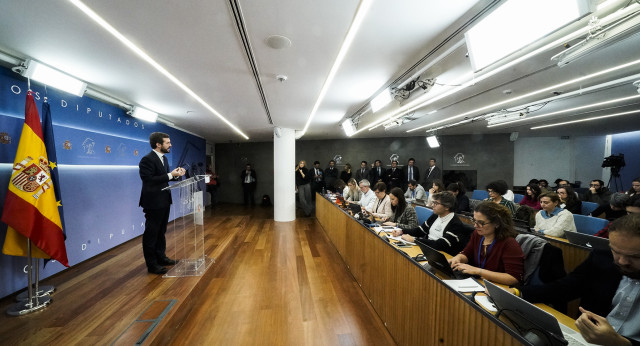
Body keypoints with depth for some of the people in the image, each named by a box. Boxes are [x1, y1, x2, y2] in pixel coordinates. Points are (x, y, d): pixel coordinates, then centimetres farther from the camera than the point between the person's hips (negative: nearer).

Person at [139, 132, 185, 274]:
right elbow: (149, 180, -24)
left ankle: (161, 257, 34)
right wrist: (170, 175, -24)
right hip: (153, 203, -9)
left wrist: (176, 174, -3)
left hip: (164, 201, 9)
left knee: (161, 231, 19)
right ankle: (151, 264, 16)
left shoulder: (164, 158, 10)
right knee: (151, 233, 4)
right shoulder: (147, 159, -17)